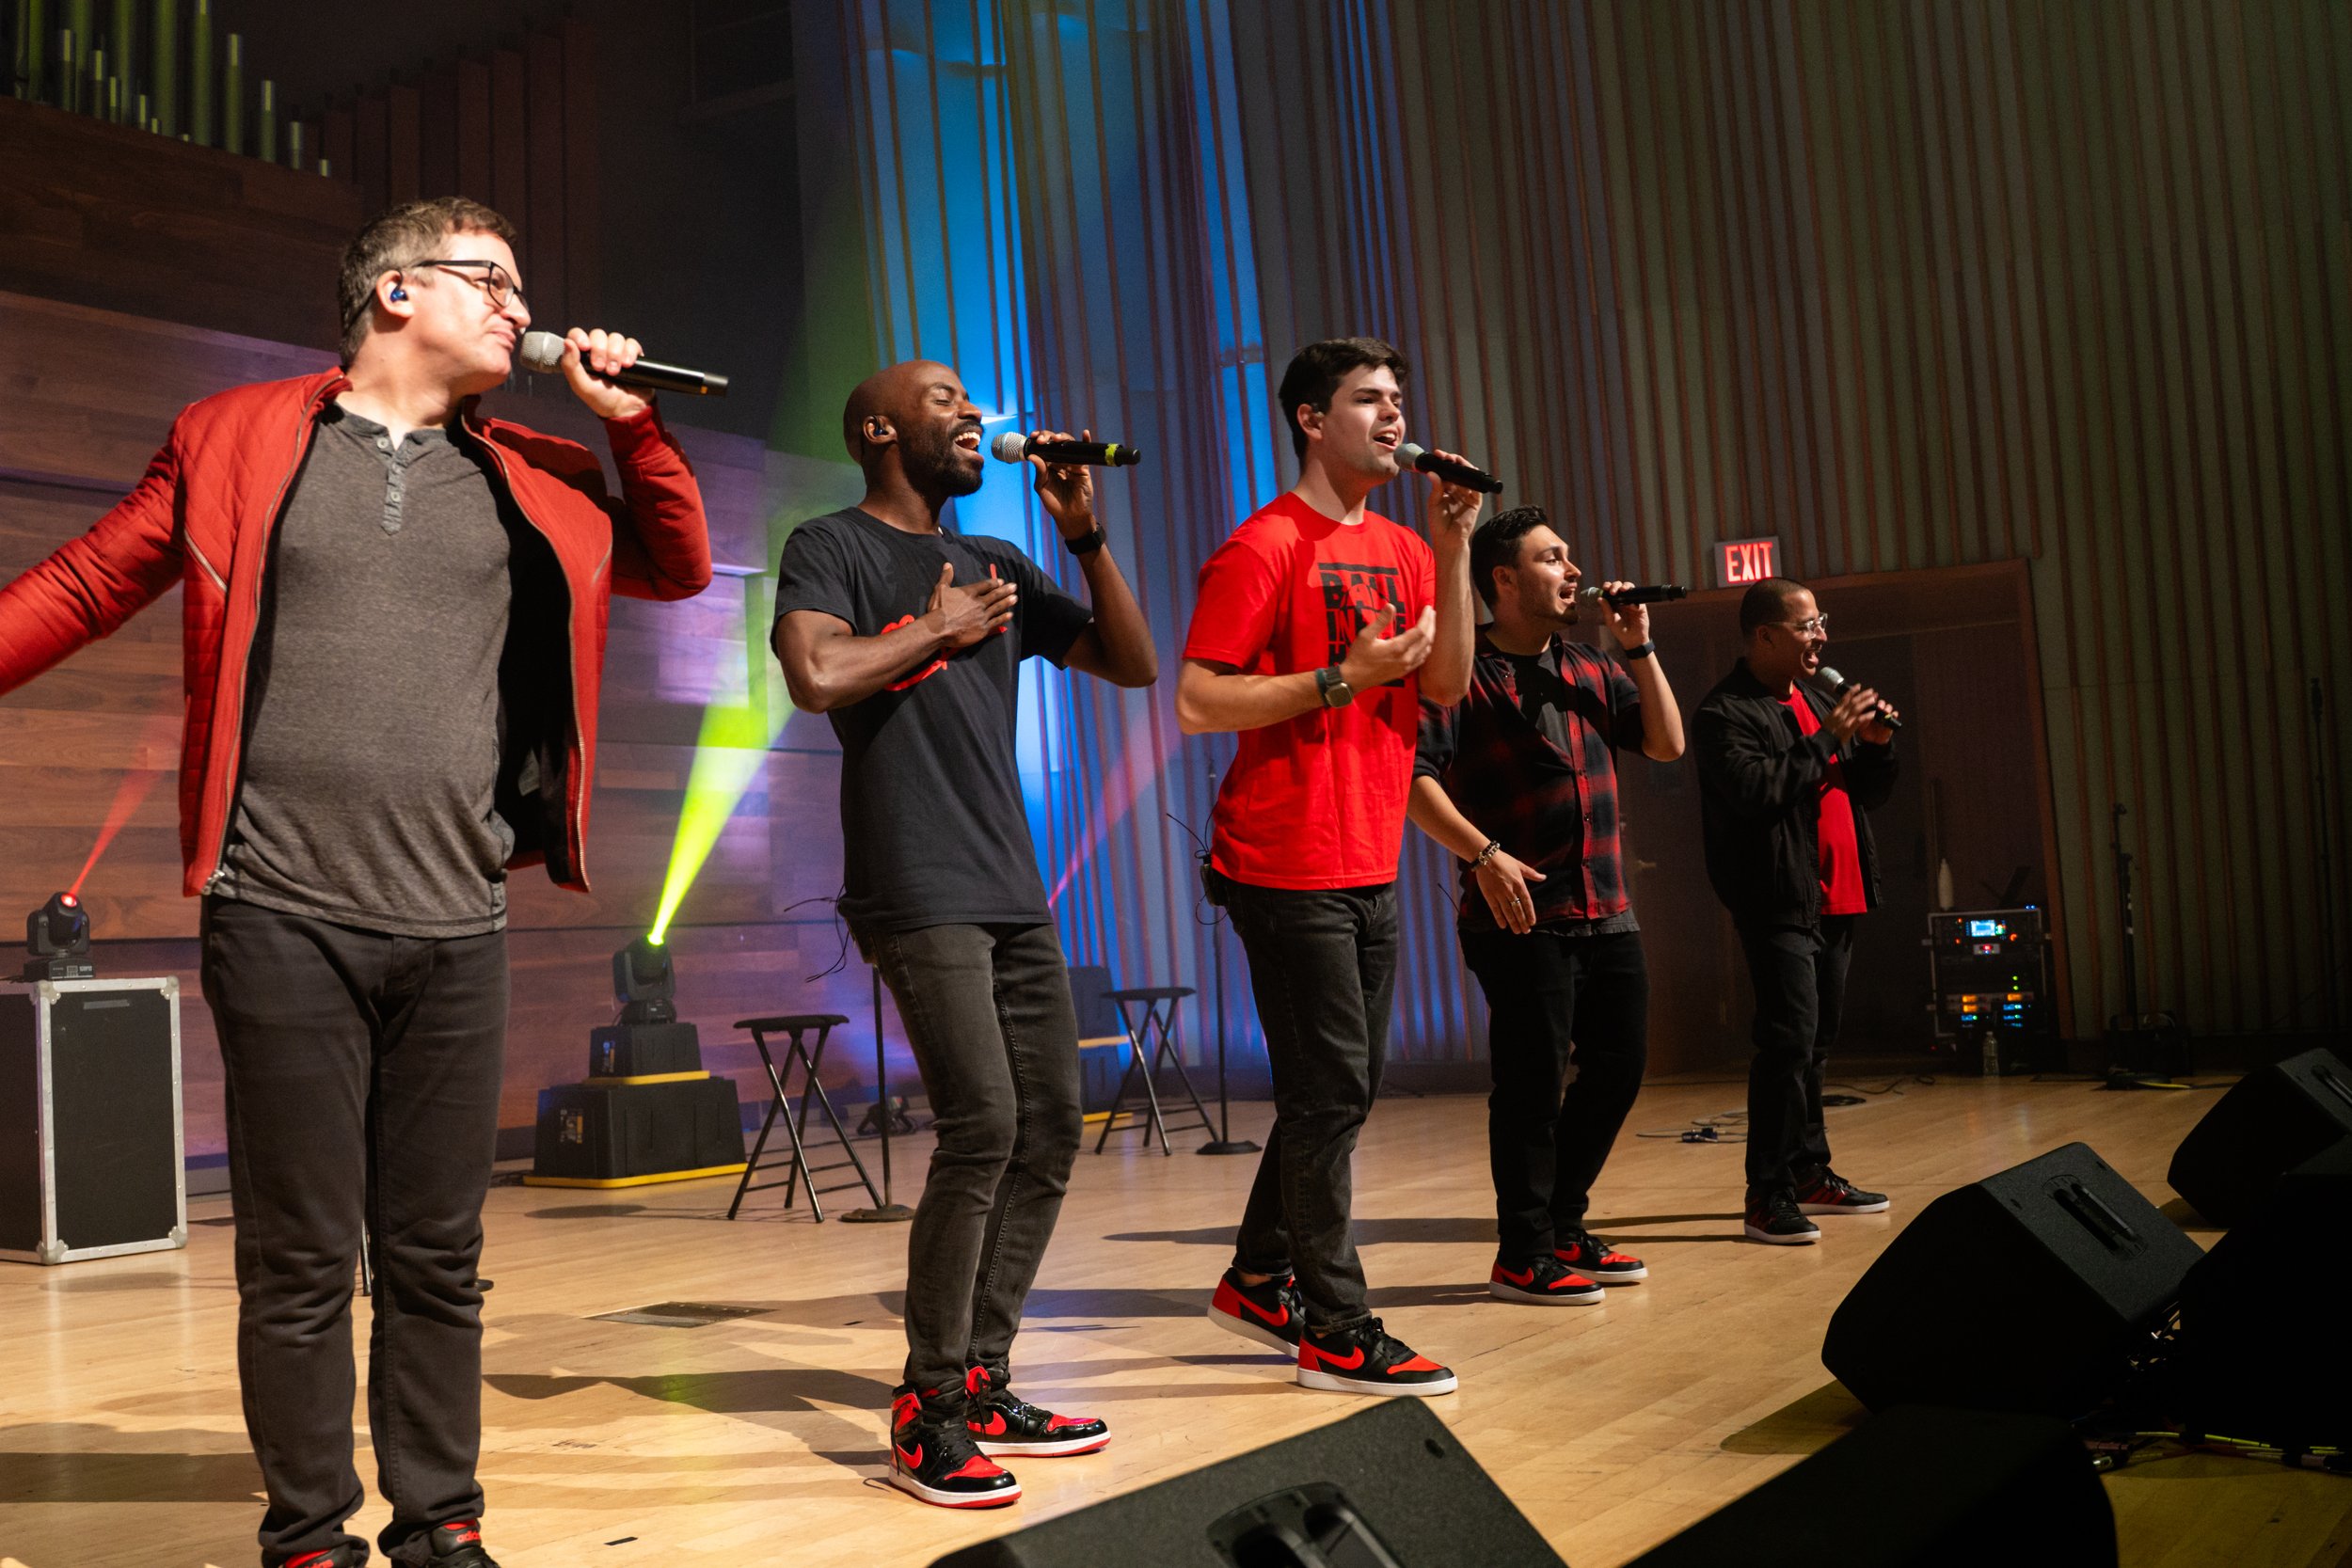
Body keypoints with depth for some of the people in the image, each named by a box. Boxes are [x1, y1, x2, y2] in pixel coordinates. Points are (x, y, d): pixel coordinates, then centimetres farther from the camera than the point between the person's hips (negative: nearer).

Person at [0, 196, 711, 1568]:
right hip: (285, 920, -3)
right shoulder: (234, 441, 6)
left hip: (458, 929, 3)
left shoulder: (537, 481, 14)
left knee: (439, 1259, 9)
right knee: (301, 1261, 3)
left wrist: (630, 420, 9)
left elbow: (680, 566, 21)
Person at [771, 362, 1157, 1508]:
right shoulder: (832, 547, 1)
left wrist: (1086, 534, 8)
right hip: (917, 887, -7)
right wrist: (938, 630, -6)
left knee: (1049, 1134, 6)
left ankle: (982, 1384, 16)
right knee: (981, 1126, -16)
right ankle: (927, 1413, -5)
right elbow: (815, 677, -19)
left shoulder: (999, 565, 20)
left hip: (1012, 889, 8)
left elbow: (1133, 666, 18)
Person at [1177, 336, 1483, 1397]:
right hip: (1287, 862, -8)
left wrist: (1453, 551, -4)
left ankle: (1258, 1283, 27)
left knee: (1340, 1089, 13)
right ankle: (1337, 1331, 5)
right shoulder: (1264, 547, -9)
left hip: (1369, 864, 8)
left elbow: (1446, 687, 3)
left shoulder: (1402, 548, 15)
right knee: (1329, 1091, -5)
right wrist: (1342, 678, -19)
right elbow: (1197, 705, -15)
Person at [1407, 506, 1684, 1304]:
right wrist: (1483, 854, -25)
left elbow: (1666, 743, 13)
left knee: (1618, 1066, 12)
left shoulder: (1591, 670, 17)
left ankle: (1564, 1230, 27)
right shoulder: (1464, 671, -6)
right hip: (1521, 915, -8)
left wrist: (1638, 647, 6)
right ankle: (1523, 1256, 9)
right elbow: (1416, 779, -15)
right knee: (1533, 1083, -3)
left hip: (1607, 913, 8)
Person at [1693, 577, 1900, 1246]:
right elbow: (1754, 792, -24)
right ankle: (1769, 1195, -11)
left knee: (1816, 1042, 14)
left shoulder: (1817, 702, 19)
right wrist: (1826, 738, -18)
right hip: (1781, 906, -9)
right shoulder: (1725, 713, -9)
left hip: (1837, 901, 9)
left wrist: (1876, 744, 3)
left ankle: (1811, 1173, 23)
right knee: (1790, 1042, -14)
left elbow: (1870, 791, 23)